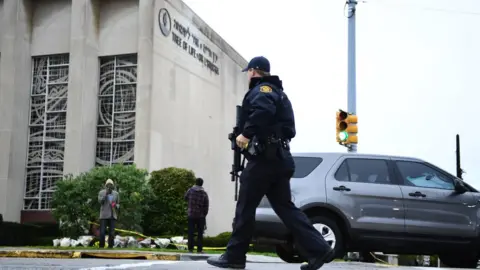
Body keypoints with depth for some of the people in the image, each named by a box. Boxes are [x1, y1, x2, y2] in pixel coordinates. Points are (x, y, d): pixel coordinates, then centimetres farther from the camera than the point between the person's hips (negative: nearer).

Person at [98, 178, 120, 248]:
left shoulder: (116, 194, 9)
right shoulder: (101, 192, 2)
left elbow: (118, 204, 14)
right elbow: (100, 201, -13)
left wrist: (116, 206, -10)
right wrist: (106, 193, -24)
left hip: (112, 216, 2)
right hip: (104, 215, -2)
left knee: (112, 233, -3)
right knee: (102, 232, -8)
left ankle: (110, 247, 4)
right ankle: (101, 246, 4)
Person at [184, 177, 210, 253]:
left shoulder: (190, 190, -5)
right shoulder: (204, 193, -5)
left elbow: (185, 198, 13)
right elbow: (206, 206, -3)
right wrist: (205, 214, 10)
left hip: (191, 215, 1)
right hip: (201, 216, -1)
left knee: (191, 232, 6)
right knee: (200, 233, 5)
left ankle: (190, 248, 4)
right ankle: (199, 249, 3)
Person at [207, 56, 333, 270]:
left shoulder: (261, 89, -5)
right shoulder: (277, 92, 26)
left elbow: (263, 111, -28)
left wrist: (246, 134, -21)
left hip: (264, 158, -9)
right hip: (278, 157, 9)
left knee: (245, 208, -2)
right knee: (285, 207, 6)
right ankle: (319, 250, -2)